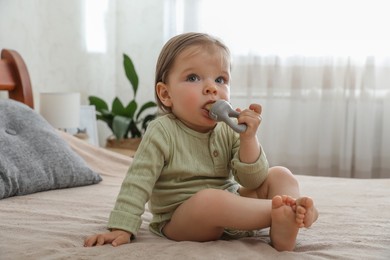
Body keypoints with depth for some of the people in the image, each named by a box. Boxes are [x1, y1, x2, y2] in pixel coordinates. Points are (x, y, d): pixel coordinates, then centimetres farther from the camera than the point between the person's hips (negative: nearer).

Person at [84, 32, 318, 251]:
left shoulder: (229, 131, -2)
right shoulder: (162, 132, -14)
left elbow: (253, 182, -5)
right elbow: (137, 182, -14)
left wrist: (248, 139, -20)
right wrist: (121, 228, -21)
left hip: (231, 210, 6)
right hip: (179, 221, -6)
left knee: (280, 175, -3)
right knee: (208, 199, -38)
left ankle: (284, 226, -29)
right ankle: (278, 211, -30)